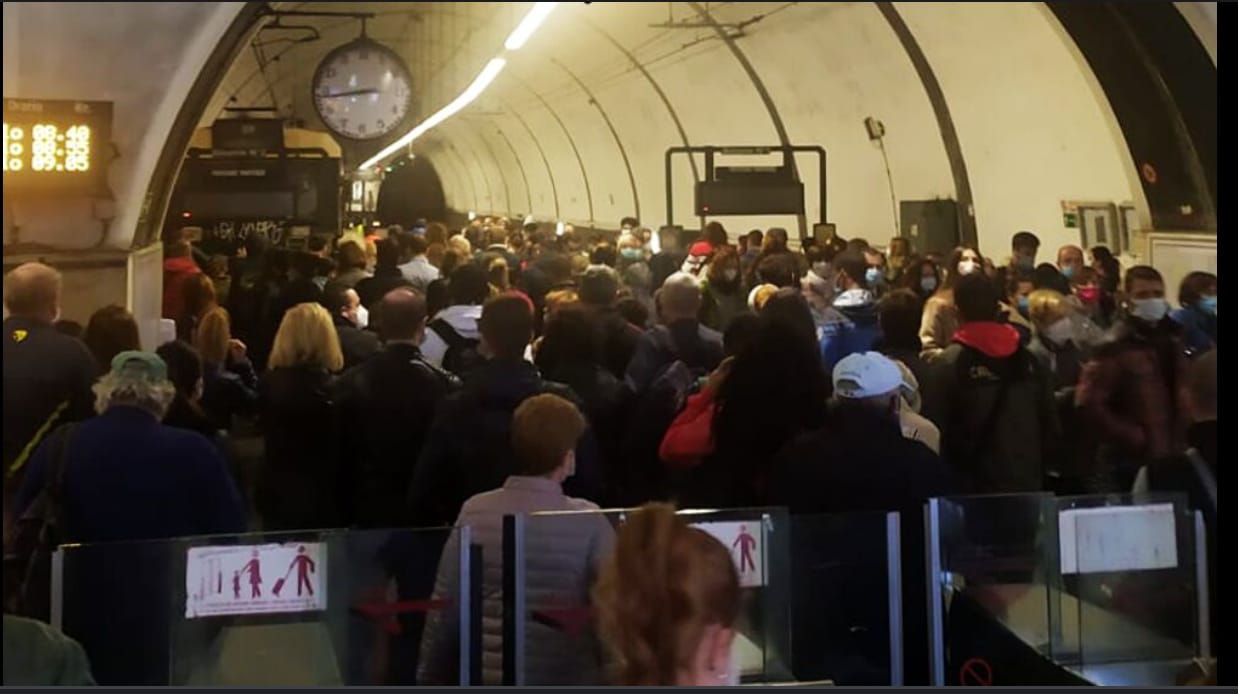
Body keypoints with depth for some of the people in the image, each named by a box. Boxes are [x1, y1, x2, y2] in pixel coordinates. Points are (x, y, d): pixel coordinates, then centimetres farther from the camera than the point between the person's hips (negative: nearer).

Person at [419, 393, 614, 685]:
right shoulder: (588, 522, -9)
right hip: (569, 682, -2)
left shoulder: (474, 513, -3)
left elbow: (445, 608, 1)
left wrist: (430, 678, 13)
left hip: (489, 681, 2)